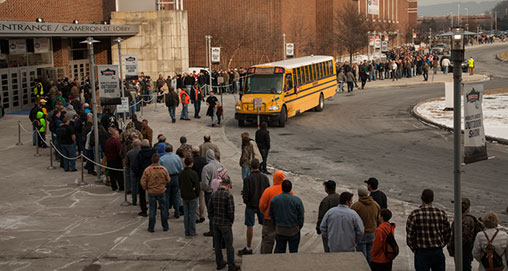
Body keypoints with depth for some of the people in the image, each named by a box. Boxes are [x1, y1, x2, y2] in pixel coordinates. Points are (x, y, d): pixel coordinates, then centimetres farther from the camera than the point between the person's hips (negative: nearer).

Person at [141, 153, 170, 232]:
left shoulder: (147, 169, -14)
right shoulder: (163, 169, -10)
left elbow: (143, 182, -11)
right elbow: (168, 180, 1)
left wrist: (146, 188, 7)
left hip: (151, 192, -1)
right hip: (161, 192, 1)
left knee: (152, 210, 8)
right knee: (163, 209, 12)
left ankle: (151, 227, 11)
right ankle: (165, 226, 18)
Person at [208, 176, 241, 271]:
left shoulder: (213, 195, 2)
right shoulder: (228, 195, -16)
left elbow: (210, 210, 6)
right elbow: (230, 211, -17)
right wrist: (231, 221, 0)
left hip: (215, 223, 6)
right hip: (225, 224, -6)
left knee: (217, 244, 15)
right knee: (229, 245, 3)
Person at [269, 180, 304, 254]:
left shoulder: (274, 199, -5)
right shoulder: (297, 200, -12)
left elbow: (271, 214, 5)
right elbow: (301, 216, -7)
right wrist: (299, 227, 9)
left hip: (280, 230, 2)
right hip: (294, 230, -2)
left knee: (279, 250, 11)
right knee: (293, 251, 9)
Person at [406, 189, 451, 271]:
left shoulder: (414, 214, -9)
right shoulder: (441, 213, 0)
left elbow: (409, 236, -8)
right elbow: (448, 234, 8)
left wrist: (415, 249, 6)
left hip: (421, 253, -3)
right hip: (438, 252, 3)